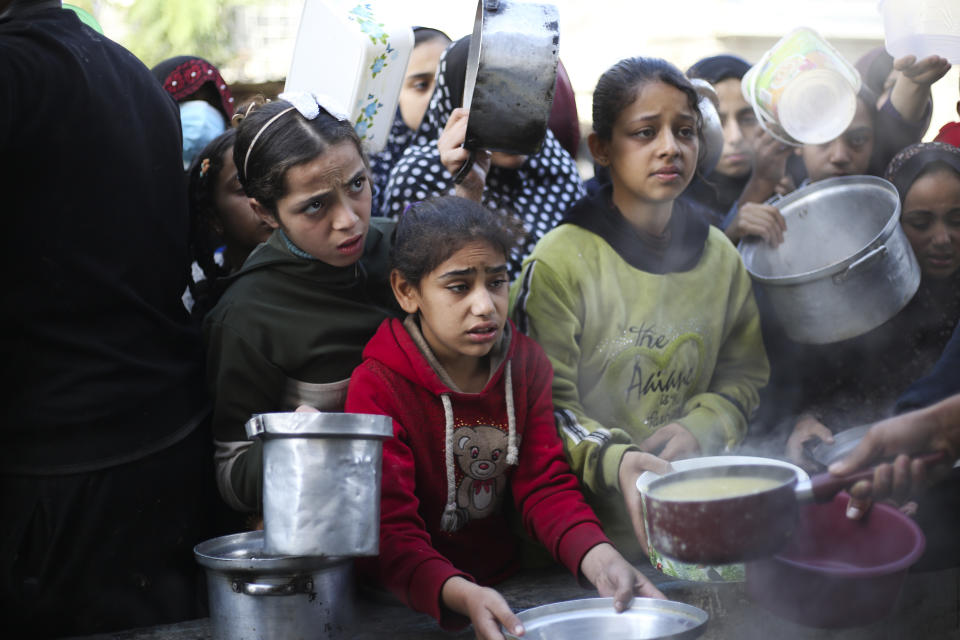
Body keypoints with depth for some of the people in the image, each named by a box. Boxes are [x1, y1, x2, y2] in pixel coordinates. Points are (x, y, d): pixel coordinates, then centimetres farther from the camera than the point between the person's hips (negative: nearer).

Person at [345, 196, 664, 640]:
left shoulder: (526, 363, 4)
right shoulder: (378, 386, -11)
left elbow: (544, 484, 1)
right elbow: (390, 528, -19)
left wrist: (597, 557, -20)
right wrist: (463, 596, -38)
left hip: (507, 582, 3)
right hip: (417, 601, -3)